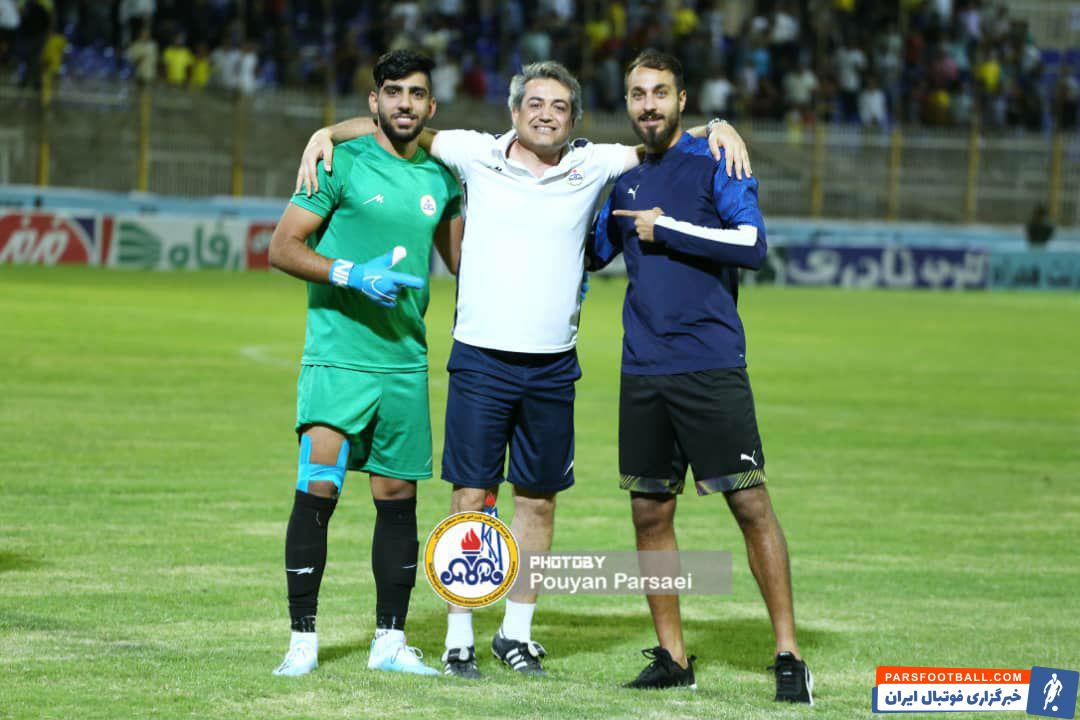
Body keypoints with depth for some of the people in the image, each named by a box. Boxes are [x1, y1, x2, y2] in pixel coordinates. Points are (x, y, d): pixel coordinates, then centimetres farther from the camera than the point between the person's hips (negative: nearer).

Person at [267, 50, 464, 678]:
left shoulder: (440, 178, 11)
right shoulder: (341, 164, -4)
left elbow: (462, 259, 28)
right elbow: (283, 248, -7)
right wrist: (354, 275, -18)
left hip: (406, 362, 5)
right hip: (336, 358, -5)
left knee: (398, 497, 7)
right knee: (317, 490, -11)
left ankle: (391, 639, 16)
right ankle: (303, 638, -2)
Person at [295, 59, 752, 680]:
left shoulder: (594, 166, 6)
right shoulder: (478, 155, 3)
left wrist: (719, 129, -8)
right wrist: (328, 134, -2)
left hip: (552, 367, 2)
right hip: (480, 359, -2)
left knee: (539, 499, 7)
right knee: (471, 496, -3)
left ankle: (516, 632, 19)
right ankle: (459, 637, 4)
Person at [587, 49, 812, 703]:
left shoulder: (715, 164, -2)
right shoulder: (627, 180, 15)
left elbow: (753, 244, -14)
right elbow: (592, 252, 29)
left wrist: (667, 230, -13)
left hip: (711, 365, -6)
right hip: (643, 371, 6)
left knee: (751, 504, -8)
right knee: (650, 513, 6)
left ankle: (789, 656, -4)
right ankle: (672, 657, 15)